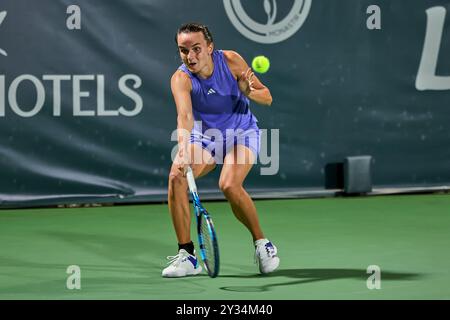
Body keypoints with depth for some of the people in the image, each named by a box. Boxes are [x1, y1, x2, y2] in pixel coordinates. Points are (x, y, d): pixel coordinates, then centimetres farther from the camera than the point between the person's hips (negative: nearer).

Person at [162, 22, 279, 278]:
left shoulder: (231, 61, -18)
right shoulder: (181, 79, -20)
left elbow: (267, 97, -9)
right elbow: (184, 115, -39)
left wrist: (248, 91, -32)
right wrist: (183, 151, -56)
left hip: (242, 133, -1)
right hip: (204, 137, 2)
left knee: (229, 185, -28)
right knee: (176, 177, -25)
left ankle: (262, 244, -4)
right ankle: (187, 256, -15)